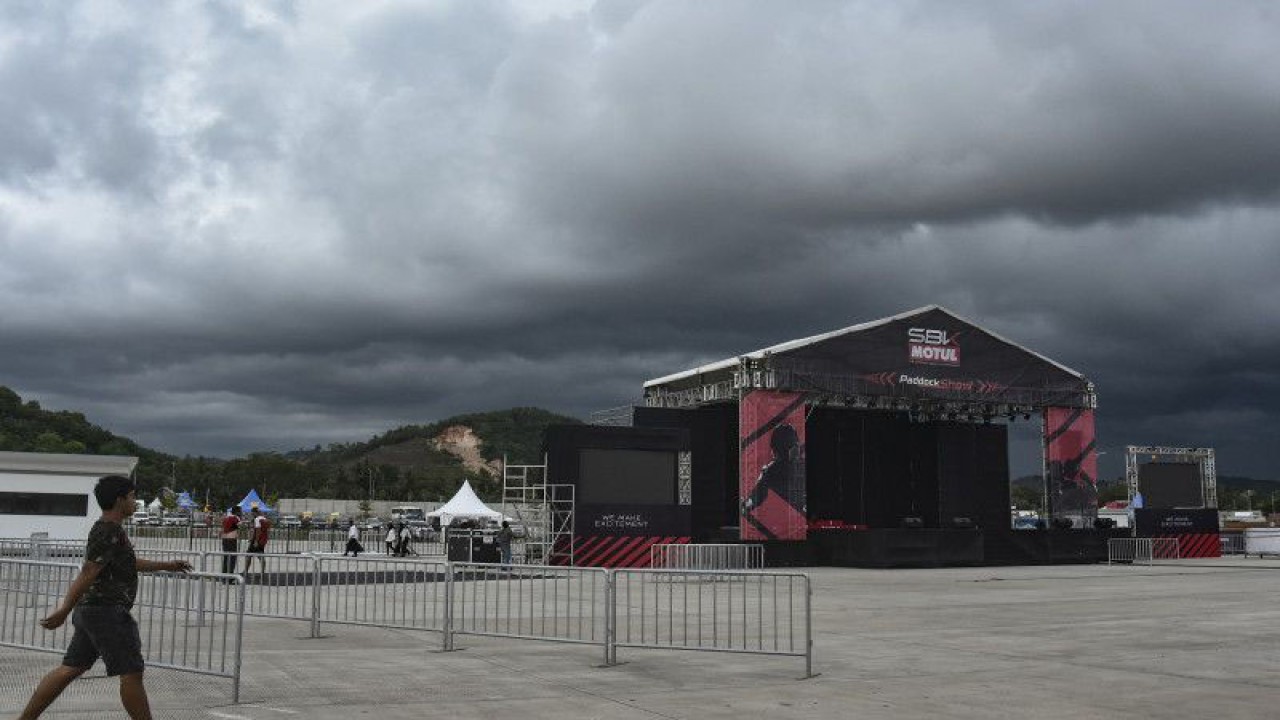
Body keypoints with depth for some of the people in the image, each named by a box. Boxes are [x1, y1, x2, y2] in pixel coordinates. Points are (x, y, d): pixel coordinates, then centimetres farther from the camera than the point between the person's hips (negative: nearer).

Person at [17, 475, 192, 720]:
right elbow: (87, 574, -21)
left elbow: (129, 563, 30)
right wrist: (63, 612, -24)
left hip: (90, 610, 10)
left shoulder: (111, 530, 16)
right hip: (106, 612, -10)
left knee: (70, 669, 12)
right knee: (131, 672, -5)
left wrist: (166, 566, 35)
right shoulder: (109, 533, -16)